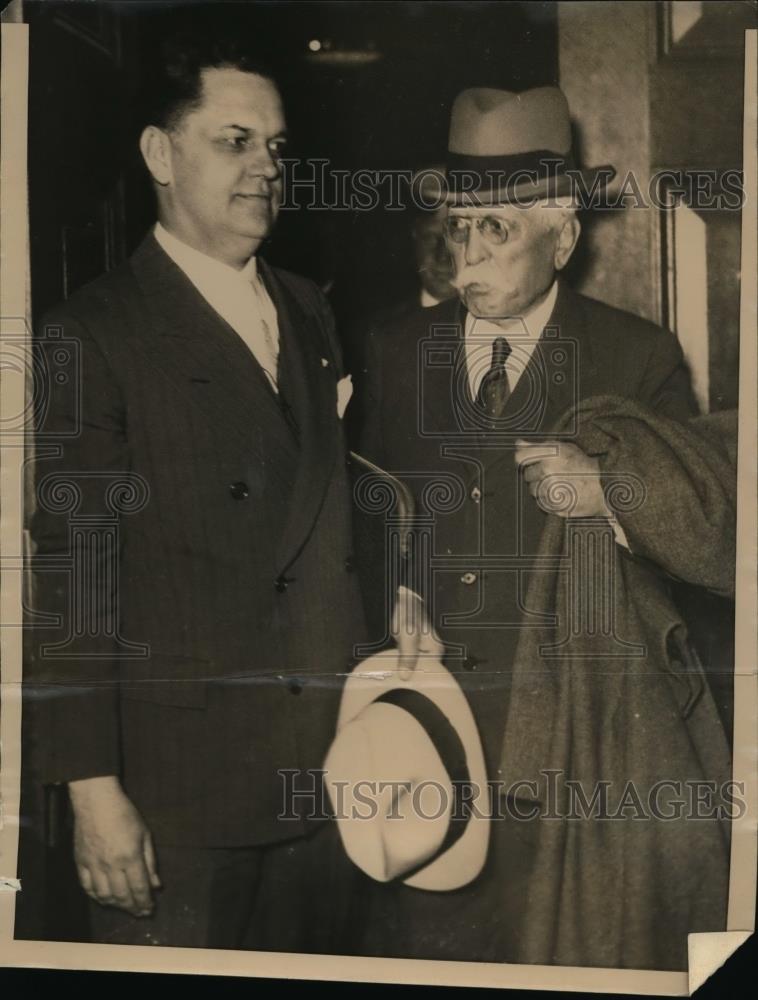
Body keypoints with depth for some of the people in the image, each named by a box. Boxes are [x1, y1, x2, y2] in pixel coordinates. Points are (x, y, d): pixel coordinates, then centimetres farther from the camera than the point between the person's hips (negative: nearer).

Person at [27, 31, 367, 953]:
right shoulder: (95, 334, -8)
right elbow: (67, 579, -11)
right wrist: (93, 791, -14)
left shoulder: (310, 315, 12)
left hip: (320, 775, 6)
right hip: (173, 791, -5)